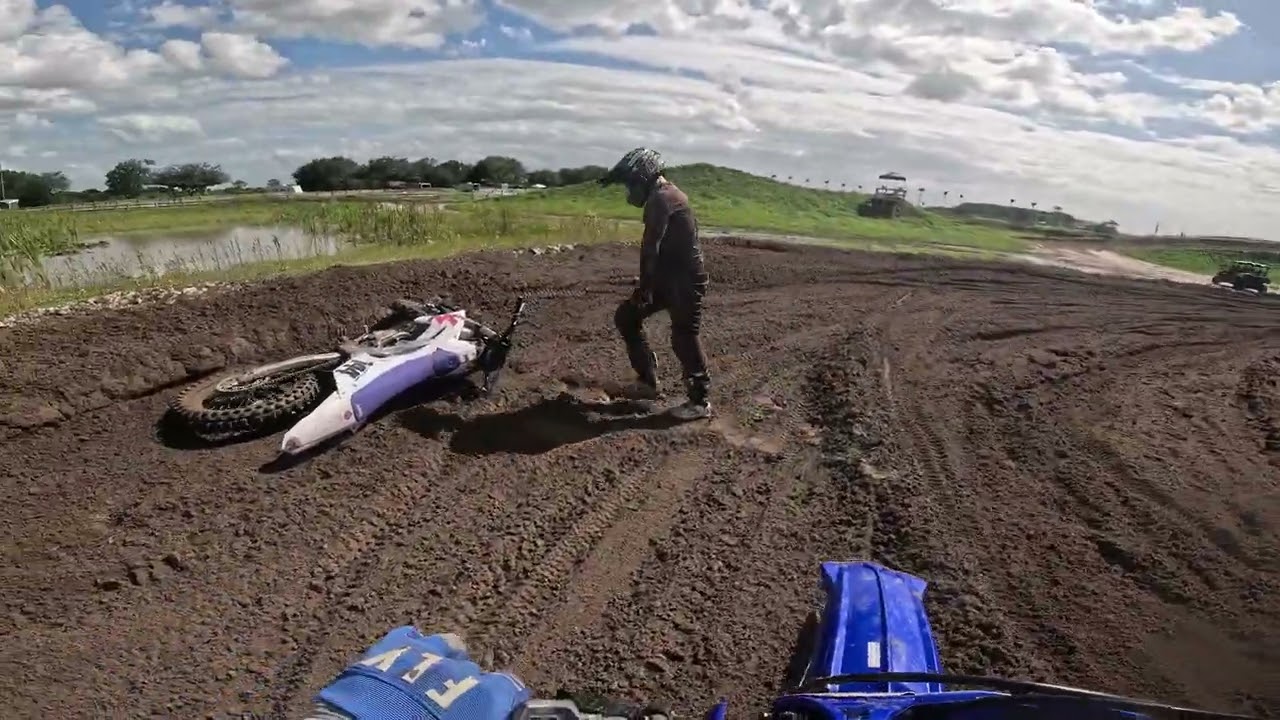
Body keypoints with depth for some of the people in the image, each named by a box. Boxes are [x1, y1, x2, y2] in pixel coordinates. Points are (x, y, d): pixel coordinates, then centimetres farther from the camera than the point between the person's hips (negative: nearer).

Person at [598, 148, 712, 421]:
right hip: (670, 277, 10)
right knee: (625, 316, 11)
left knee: (683, 338, -4)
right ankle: (648, 382, 18)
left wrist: (644, 287, -15)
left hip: (684, 280, -10)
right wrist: (646, 282, 21)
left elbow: (651, 247, -20)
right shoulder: (665, 194, 17)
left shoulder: (661, 199, -16)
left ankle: (700, 401, 11)